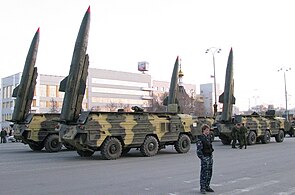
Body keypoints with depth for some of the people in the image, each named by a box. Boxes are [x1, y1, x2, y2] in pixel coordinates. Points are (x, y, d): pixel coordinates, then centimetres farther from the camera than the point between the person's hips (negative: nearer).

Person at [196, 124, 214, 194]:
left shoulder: (208, 137, 12)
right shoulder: (200, 138, -11)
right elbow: (199, 149, -15)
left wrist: (211, 155, 17)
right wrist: (202, 157, -18)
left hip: (210, 157, 8)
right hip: (204, 157, -8)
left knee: (209, 172, 12)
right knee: (204, 173, -6)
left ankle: (207, 186, 23)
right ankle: (202, 188, 0)